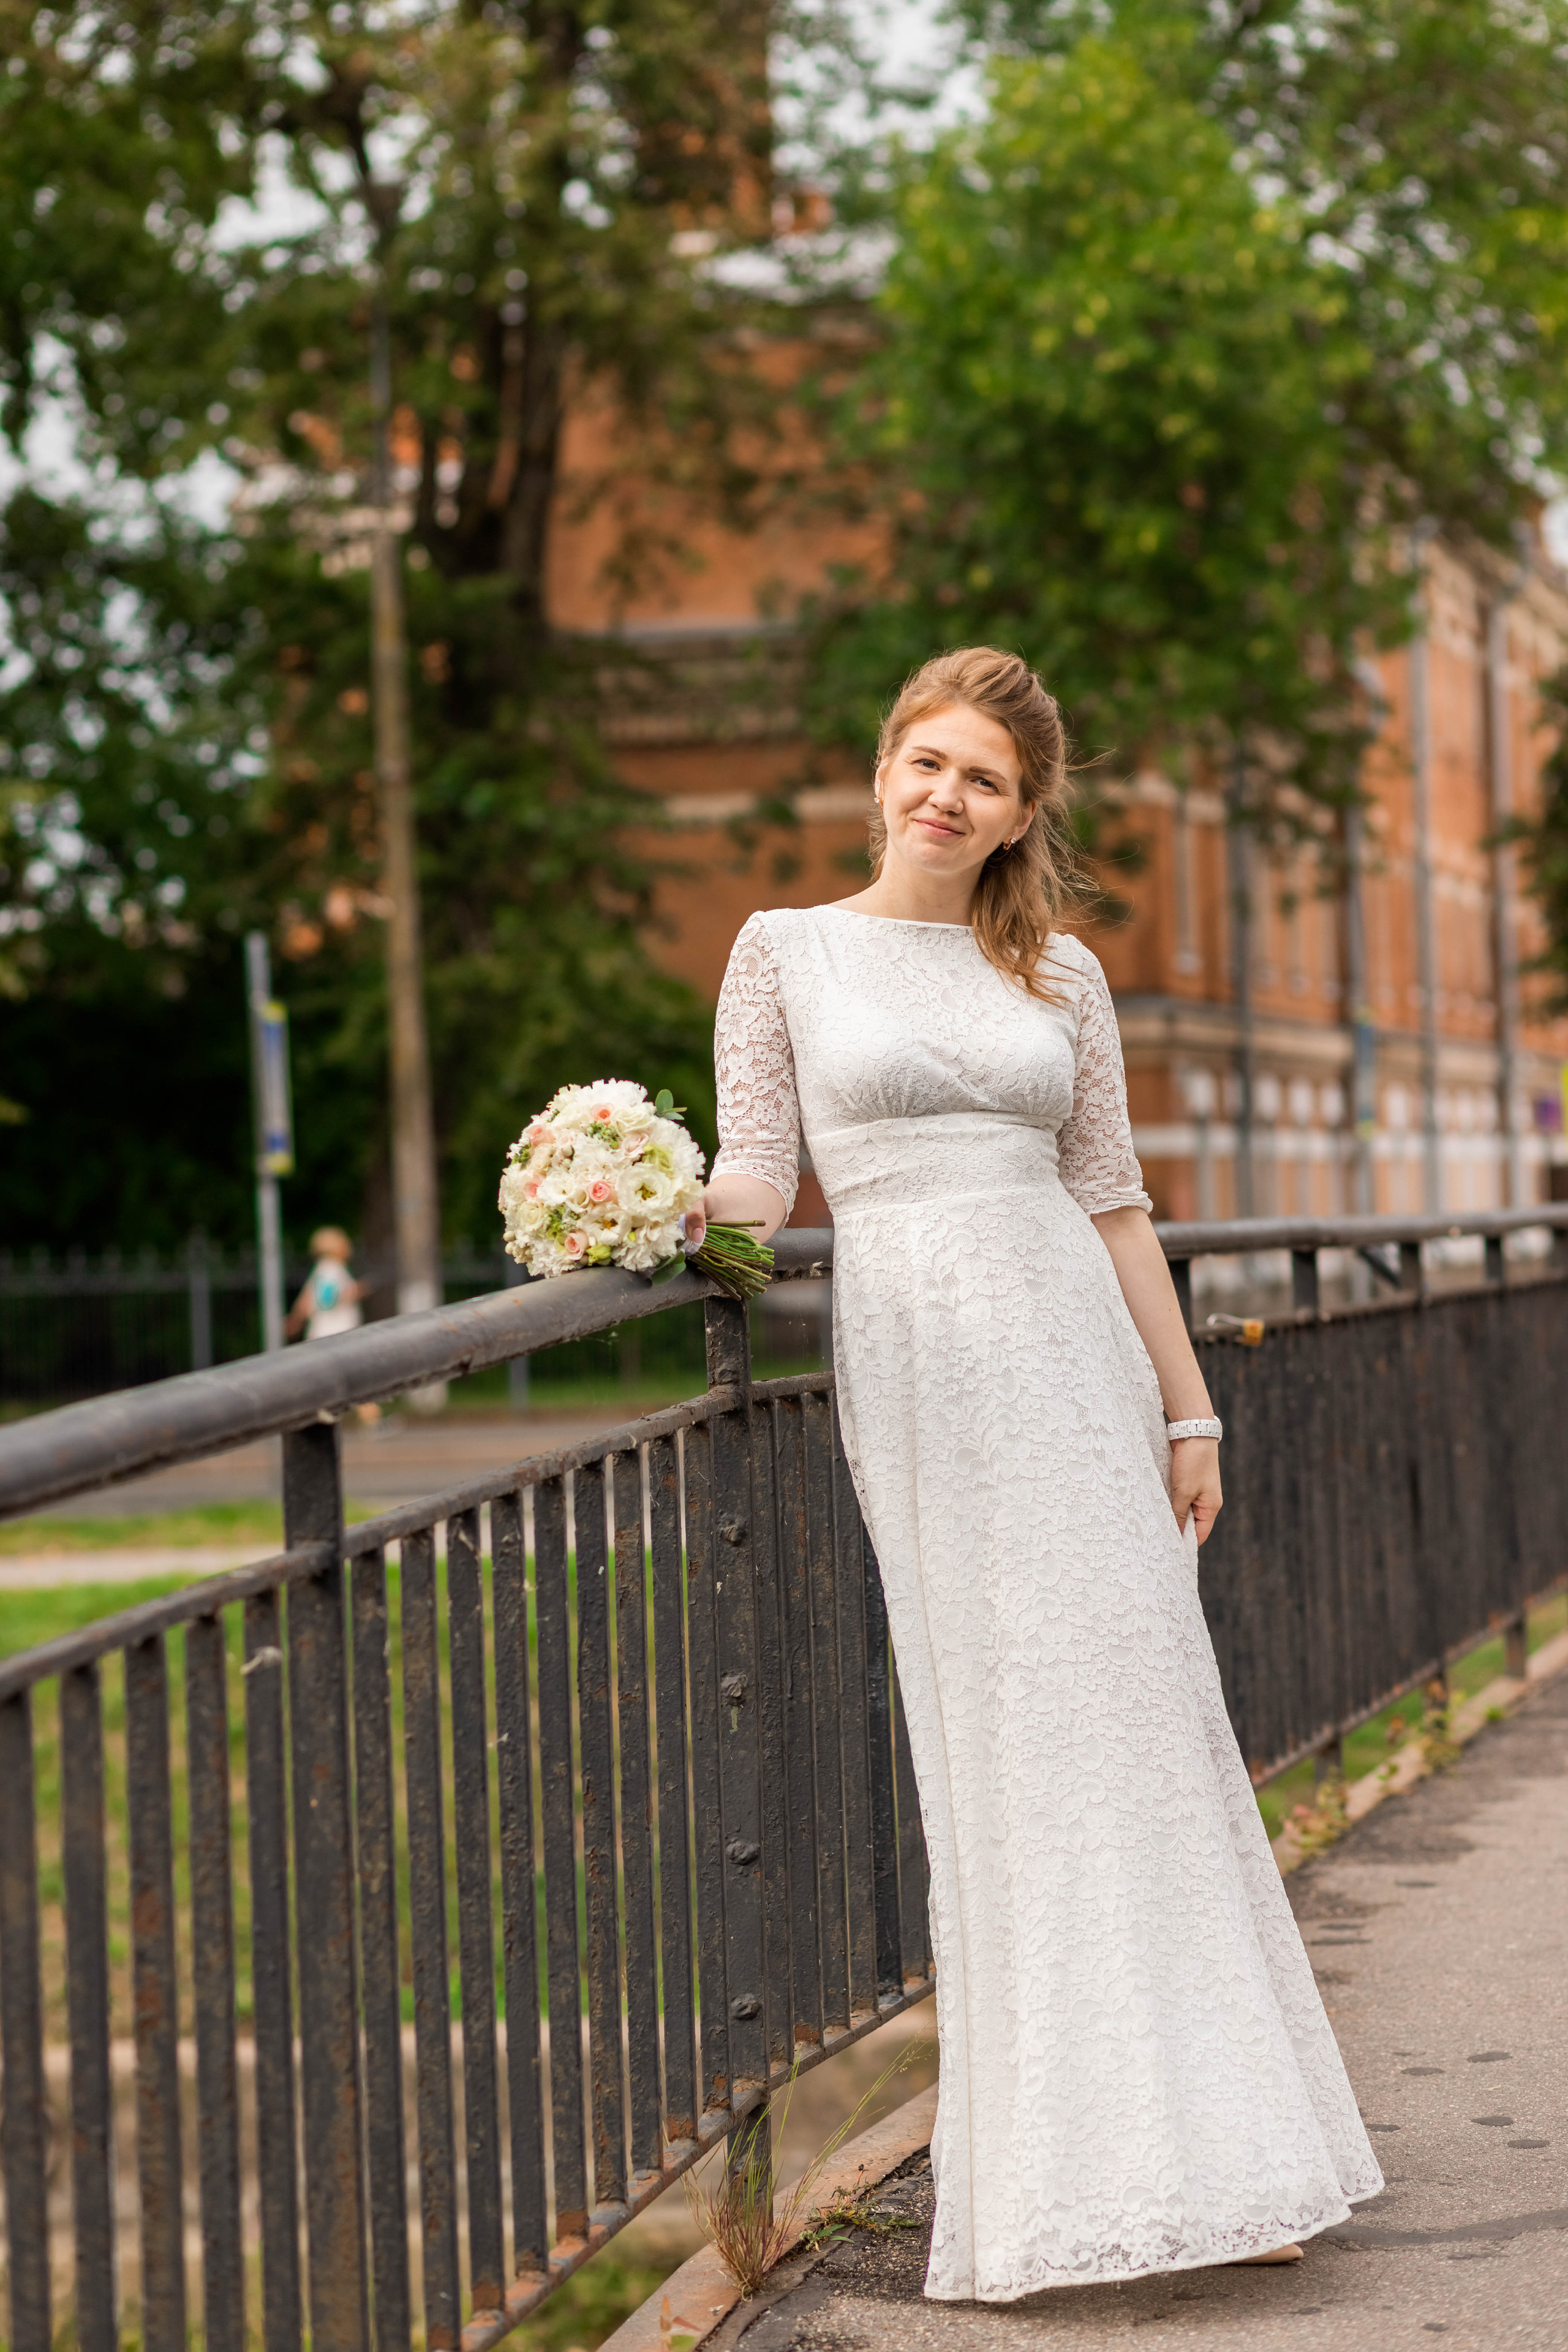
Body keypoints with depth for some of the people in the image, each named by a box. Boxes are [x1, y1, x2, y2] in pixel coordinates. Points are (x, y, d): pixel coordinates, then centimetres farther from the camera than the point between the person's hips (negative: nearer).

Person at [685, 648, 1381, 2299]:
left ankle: (1212, 2157, 8)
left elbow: (1113, 1206, 12)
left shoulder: (1061, 979, 12)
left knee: (1137, 1729, 0)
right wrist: (677, 1223, -18)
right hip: (912, 1363, -2)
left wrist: (1187, 1410, 7)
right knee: (992, 1758, -4)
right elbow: (752, 1177, 4)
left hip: (1073, 1355, 2)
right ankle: (1038, 2191, 1)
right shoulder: (786, 951, 7)